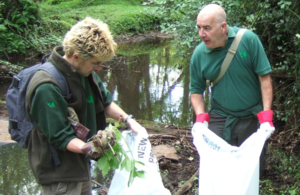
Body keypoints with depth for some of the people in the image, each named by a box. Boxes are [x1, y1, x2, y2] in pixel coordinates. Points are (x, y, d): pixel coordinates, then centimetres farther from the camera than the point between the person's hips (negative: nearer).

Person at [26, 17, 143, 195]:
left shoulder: (84, 72, -1)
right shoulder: (48, 87, -27)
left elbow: (104, 101, 12)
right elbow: (59, 136, -25)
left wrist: (128, 120, 0)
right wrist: (87, 148, -38)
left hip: (79, 164, 9)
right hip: (59, 174, -9)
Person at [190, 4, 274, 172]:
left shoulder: (248, 40, -15)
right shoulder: (199, 54, -8)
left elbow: (264, 77, -11)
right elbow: (196, 90, 2)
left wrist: (266, 114, -16)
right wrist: (201, 117, -13)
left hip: (252, 118, -1)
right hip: (220, 119, 2)